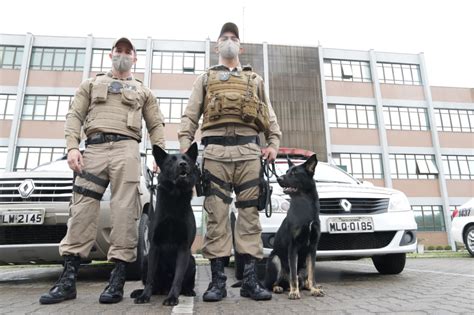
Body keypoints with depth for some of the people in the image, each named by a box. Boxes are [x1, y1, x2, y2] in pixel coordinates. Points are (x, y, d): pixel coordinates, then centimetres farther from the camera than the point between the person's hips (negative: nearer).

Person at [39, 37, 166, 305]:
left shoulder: (143, 92, 24)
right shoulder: (92, 84, 25)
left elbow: (156, 125, 15)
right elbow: (74, 116, 13)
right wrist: (72, 147, -4)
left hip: (126, 149, -1)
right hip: (94, 149, 2)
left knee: (124, 211, -9)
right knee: (81, 210, -5)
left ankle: (118, 280, -5)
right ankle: (68, 280, 1)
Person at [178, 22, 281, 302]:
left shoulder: (255, 79, 27)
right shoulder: (205, 79, 24)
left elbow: (269, 114, 18)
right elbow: (190, 115, 13)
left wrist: (273, 143, 2)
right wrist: (185, 145, -3)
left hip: (249, 149, 1)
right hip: (215, 149, -1)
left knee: (250, 212, -3)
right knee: (217, 214, -5)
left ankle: (250, 279, 1)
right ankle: (218, 280, 0)